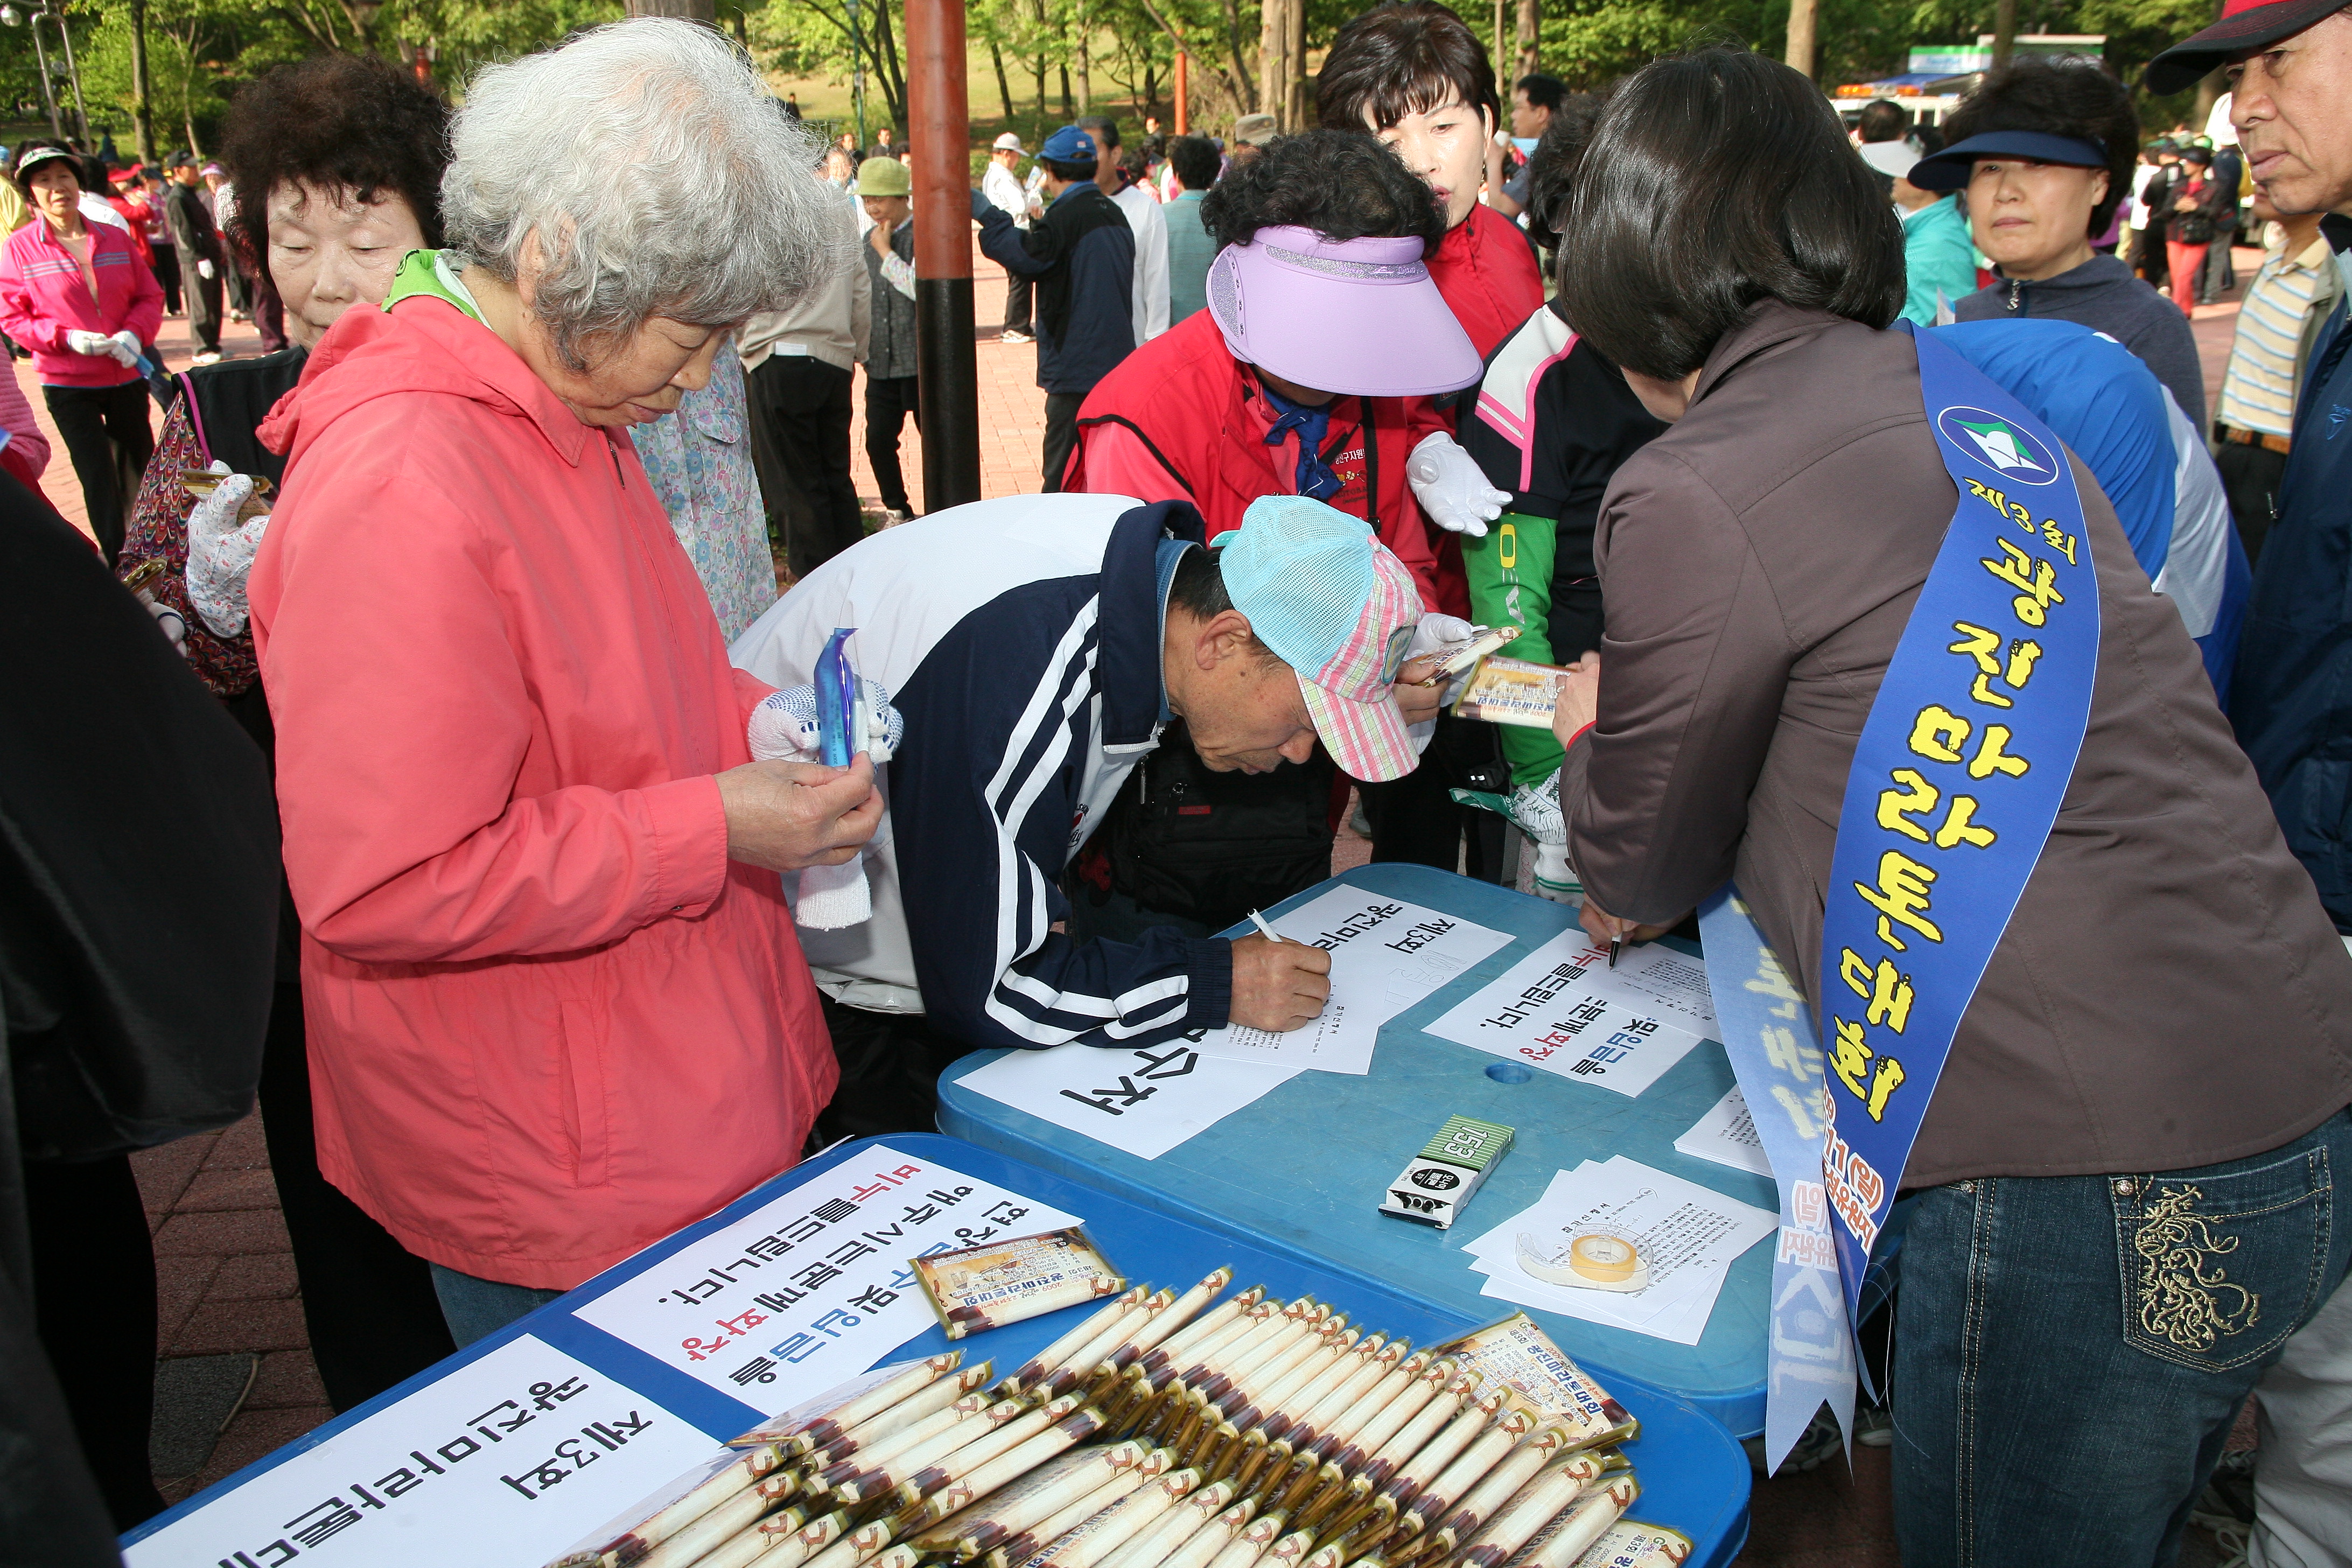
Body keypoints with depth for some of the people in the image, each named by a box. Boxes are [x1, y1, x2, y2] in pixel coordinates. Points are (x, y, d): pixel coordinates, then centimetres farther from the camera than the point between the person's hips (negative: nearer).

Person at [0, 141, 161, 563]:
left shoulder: (114, 238, 1)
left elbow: (150, 295, 5)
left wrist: (134, 334, -14)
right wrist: (68, 338, -20)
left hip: (127, 376, 3)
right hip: (67, 385, -3)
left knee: (139, 466, 17)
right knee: (98, 477, 0)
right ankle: (117, 560, 10)